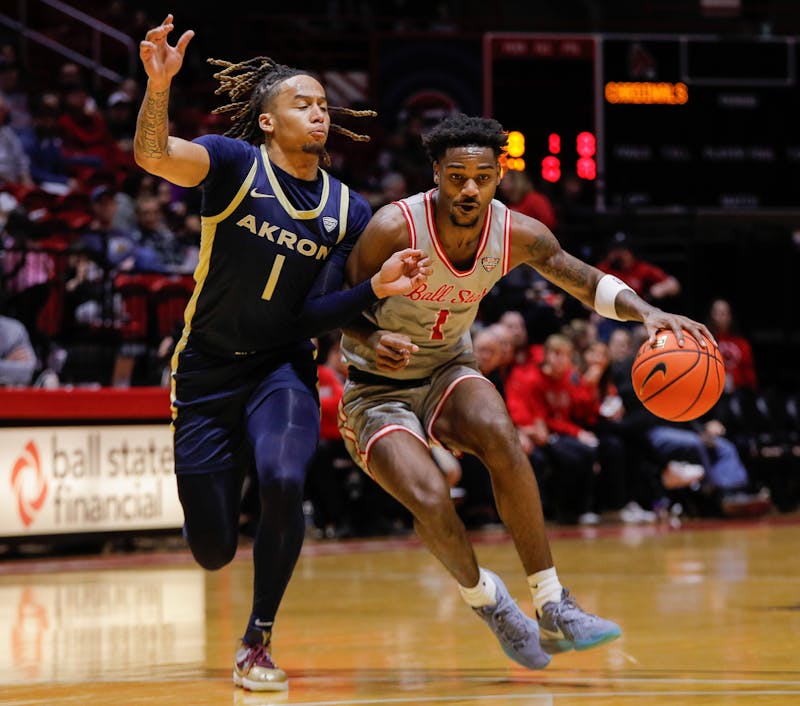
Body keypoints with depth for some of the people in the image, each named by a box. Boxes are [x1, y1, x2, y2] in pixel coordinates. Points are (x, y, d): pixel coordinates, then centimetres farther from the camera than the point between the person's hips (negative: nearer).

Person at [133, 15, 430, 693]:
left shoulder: (348, 211, 2)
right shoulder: (236, 163, -9)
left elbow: (318, 313, 2)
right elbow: (153, 155, -28)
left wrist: (379, 287, -15)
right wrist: (159, 87, -47)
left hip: (283, 369, 2)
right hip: (207, 373, -1)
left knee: (283, 481, -31)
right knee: (213, 551, 1)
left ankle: (258, 644, -12)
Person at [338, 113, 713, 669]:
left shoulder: (519, 235, -13)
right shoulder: (396, 227, -25)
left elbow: (589, 283, 0)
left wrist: (646, 311, -19)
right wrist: (373, 339, -38)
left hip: (448, 372, 3)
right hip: (377, 392, -3)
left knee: (500, 435, -31)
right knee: (431, 501, -29)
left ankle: (553, 607, -23)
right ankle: (484, 597, 4)